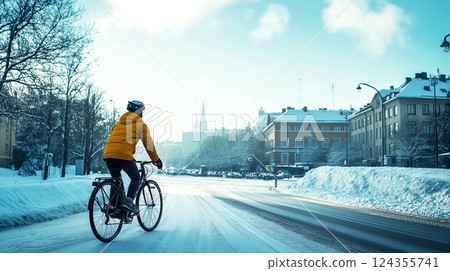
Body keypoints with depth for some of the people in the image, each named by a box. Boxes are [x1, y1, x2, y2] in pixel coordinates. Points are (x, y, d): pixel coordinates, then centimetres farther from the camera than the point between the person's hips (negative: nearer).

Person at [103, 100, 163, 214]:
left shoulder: (118, 123, 28)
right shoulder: (141, 124, 11)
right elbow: (149, 144, 12)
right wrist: (156, 160, 22)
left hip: (108, 154, 6)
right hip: (124, 155, -6)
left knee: (116, 179, 24)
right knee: (136, 178, 12)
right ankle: (128, 201, -8)